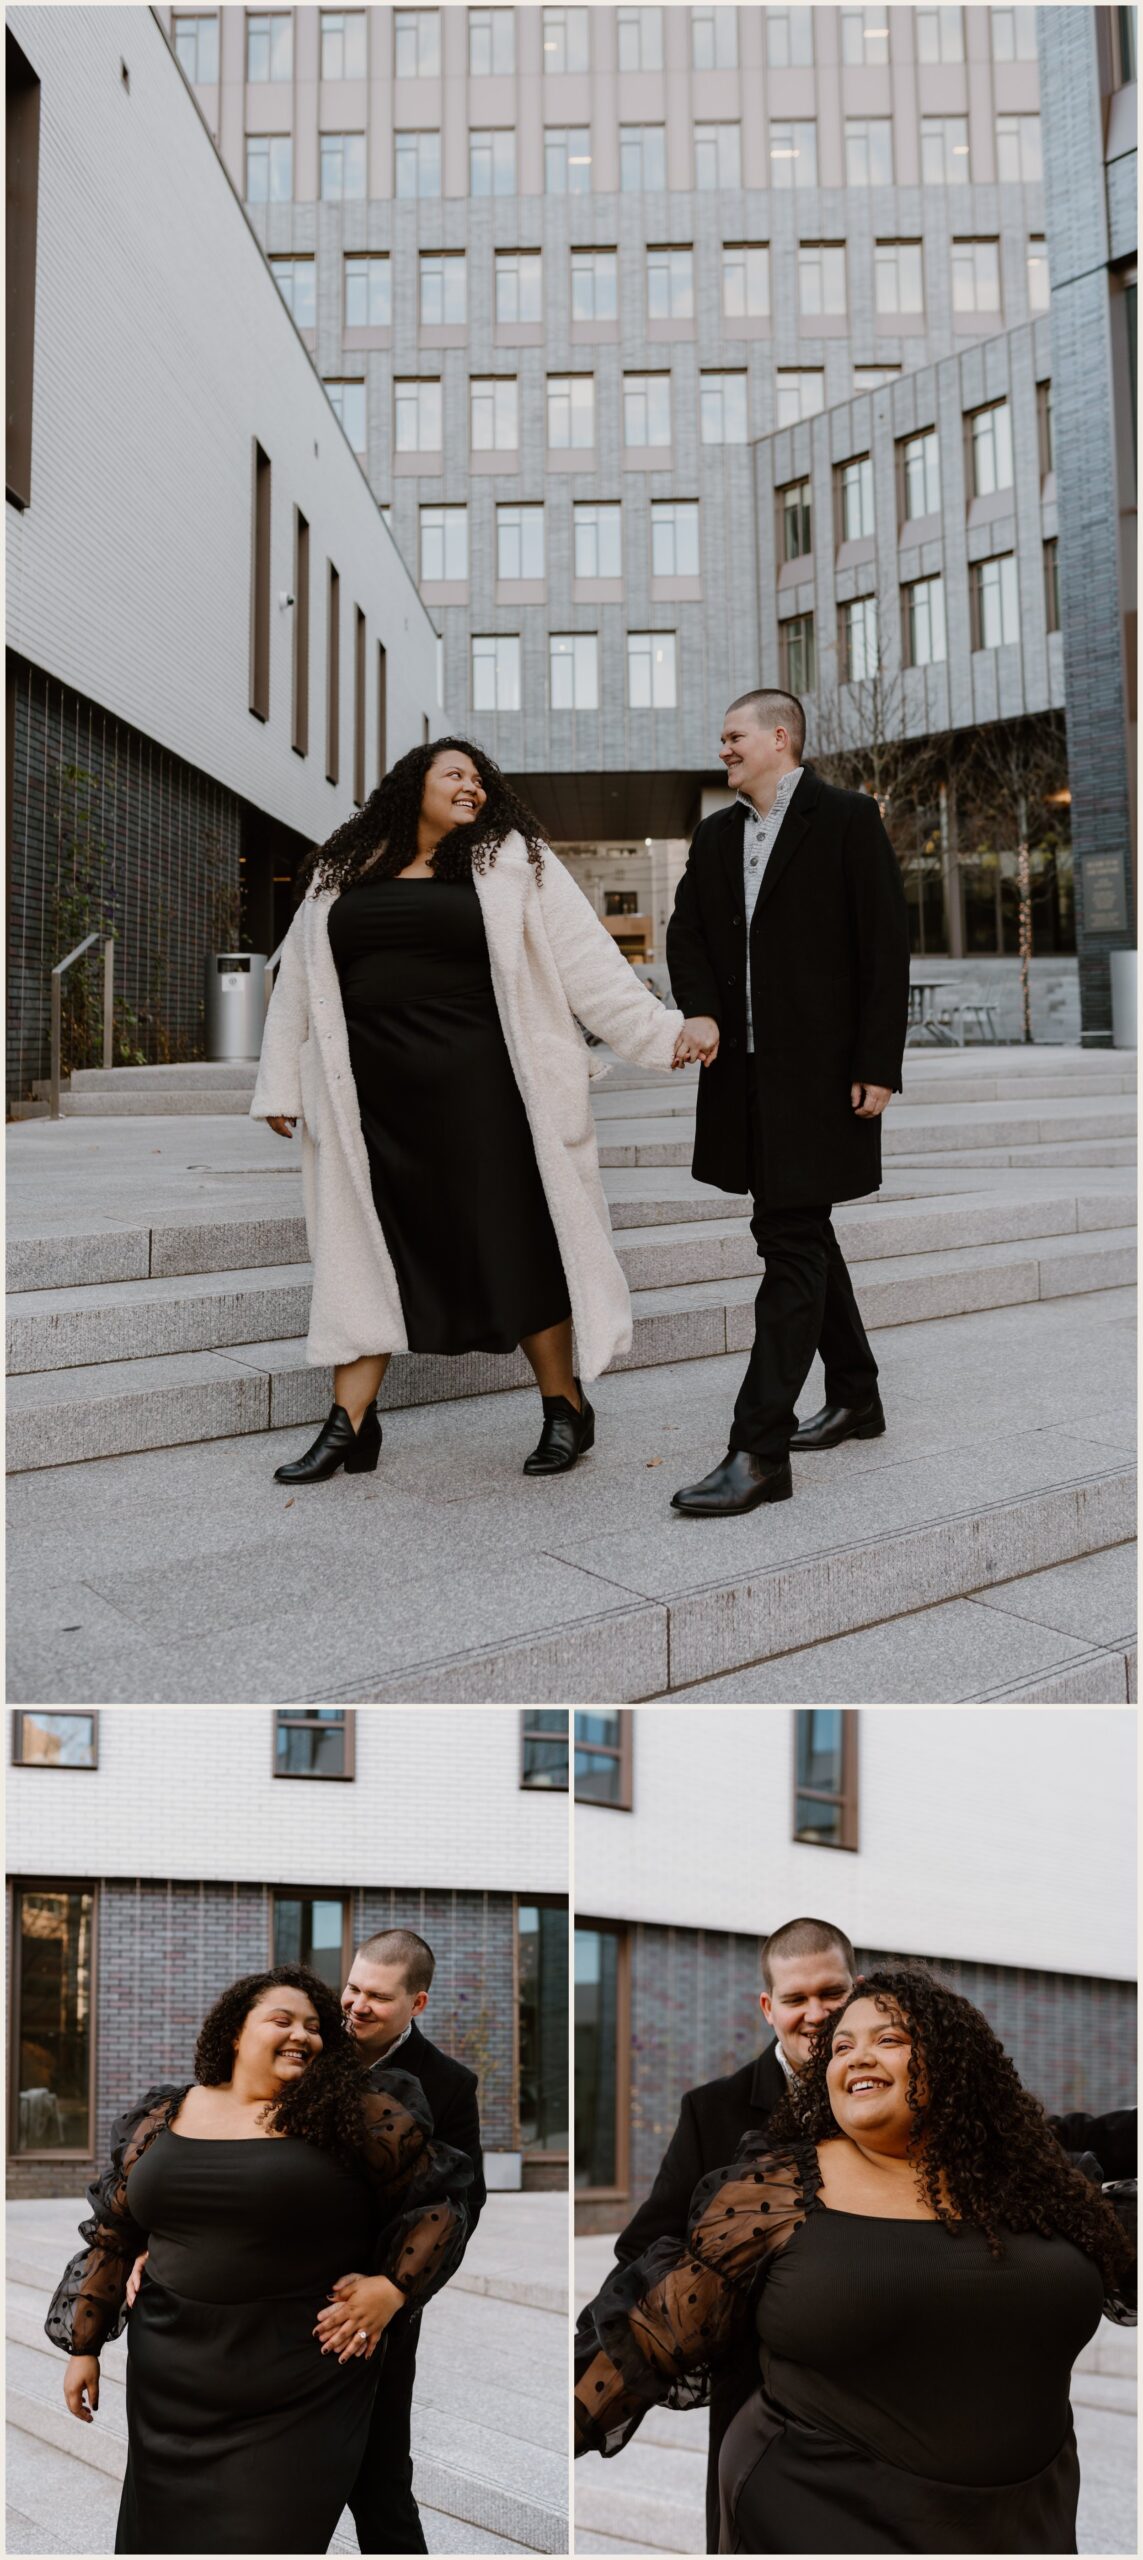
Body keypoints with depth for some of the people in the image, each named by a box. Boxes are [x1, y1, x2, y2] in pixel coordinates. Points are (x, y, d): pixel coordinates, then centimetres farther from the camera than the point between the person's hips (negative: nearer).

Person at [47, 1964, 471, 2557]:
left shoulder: (355, 2115, -6)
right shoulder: (168, 2115, 5)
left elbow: (441, 2200, -2)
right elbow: (113, 2233, 11)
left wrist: (392, 2291, -12)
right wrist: (83, 2347, 10)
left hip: (300, 2389, -3)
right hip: (172, 2381, 4)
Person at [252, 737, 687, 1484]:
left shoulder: (513, 862, 4)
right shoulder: (341, 874, 12)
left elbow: (585, 959, 0)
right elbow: (301, 982, 15)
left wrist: (661, 1032, -7)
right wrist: (281, 1087, 13)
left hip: (479, 1088, -3)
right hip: (375, 1097, 3)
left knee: (514, 1245, 0)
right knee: (365, 1249, 5)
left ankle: (565, 1408, 15)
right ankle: (349, 1425, 13)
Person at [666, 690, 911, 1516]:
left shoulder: (848, 819, -5)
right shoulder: (715, 835, 15)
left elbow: (887, 946, -9)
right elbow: (687, 930, 9)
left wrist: (878, 1065, -14)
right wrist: (700, 1011, -12)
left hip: (821, 1071, -7)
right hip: (746, 1070, 8)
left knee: (791, 1243, -11)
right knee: (803, 1233, 16)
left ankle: (759, 1452, -12)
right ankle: (855, 1397, 32)